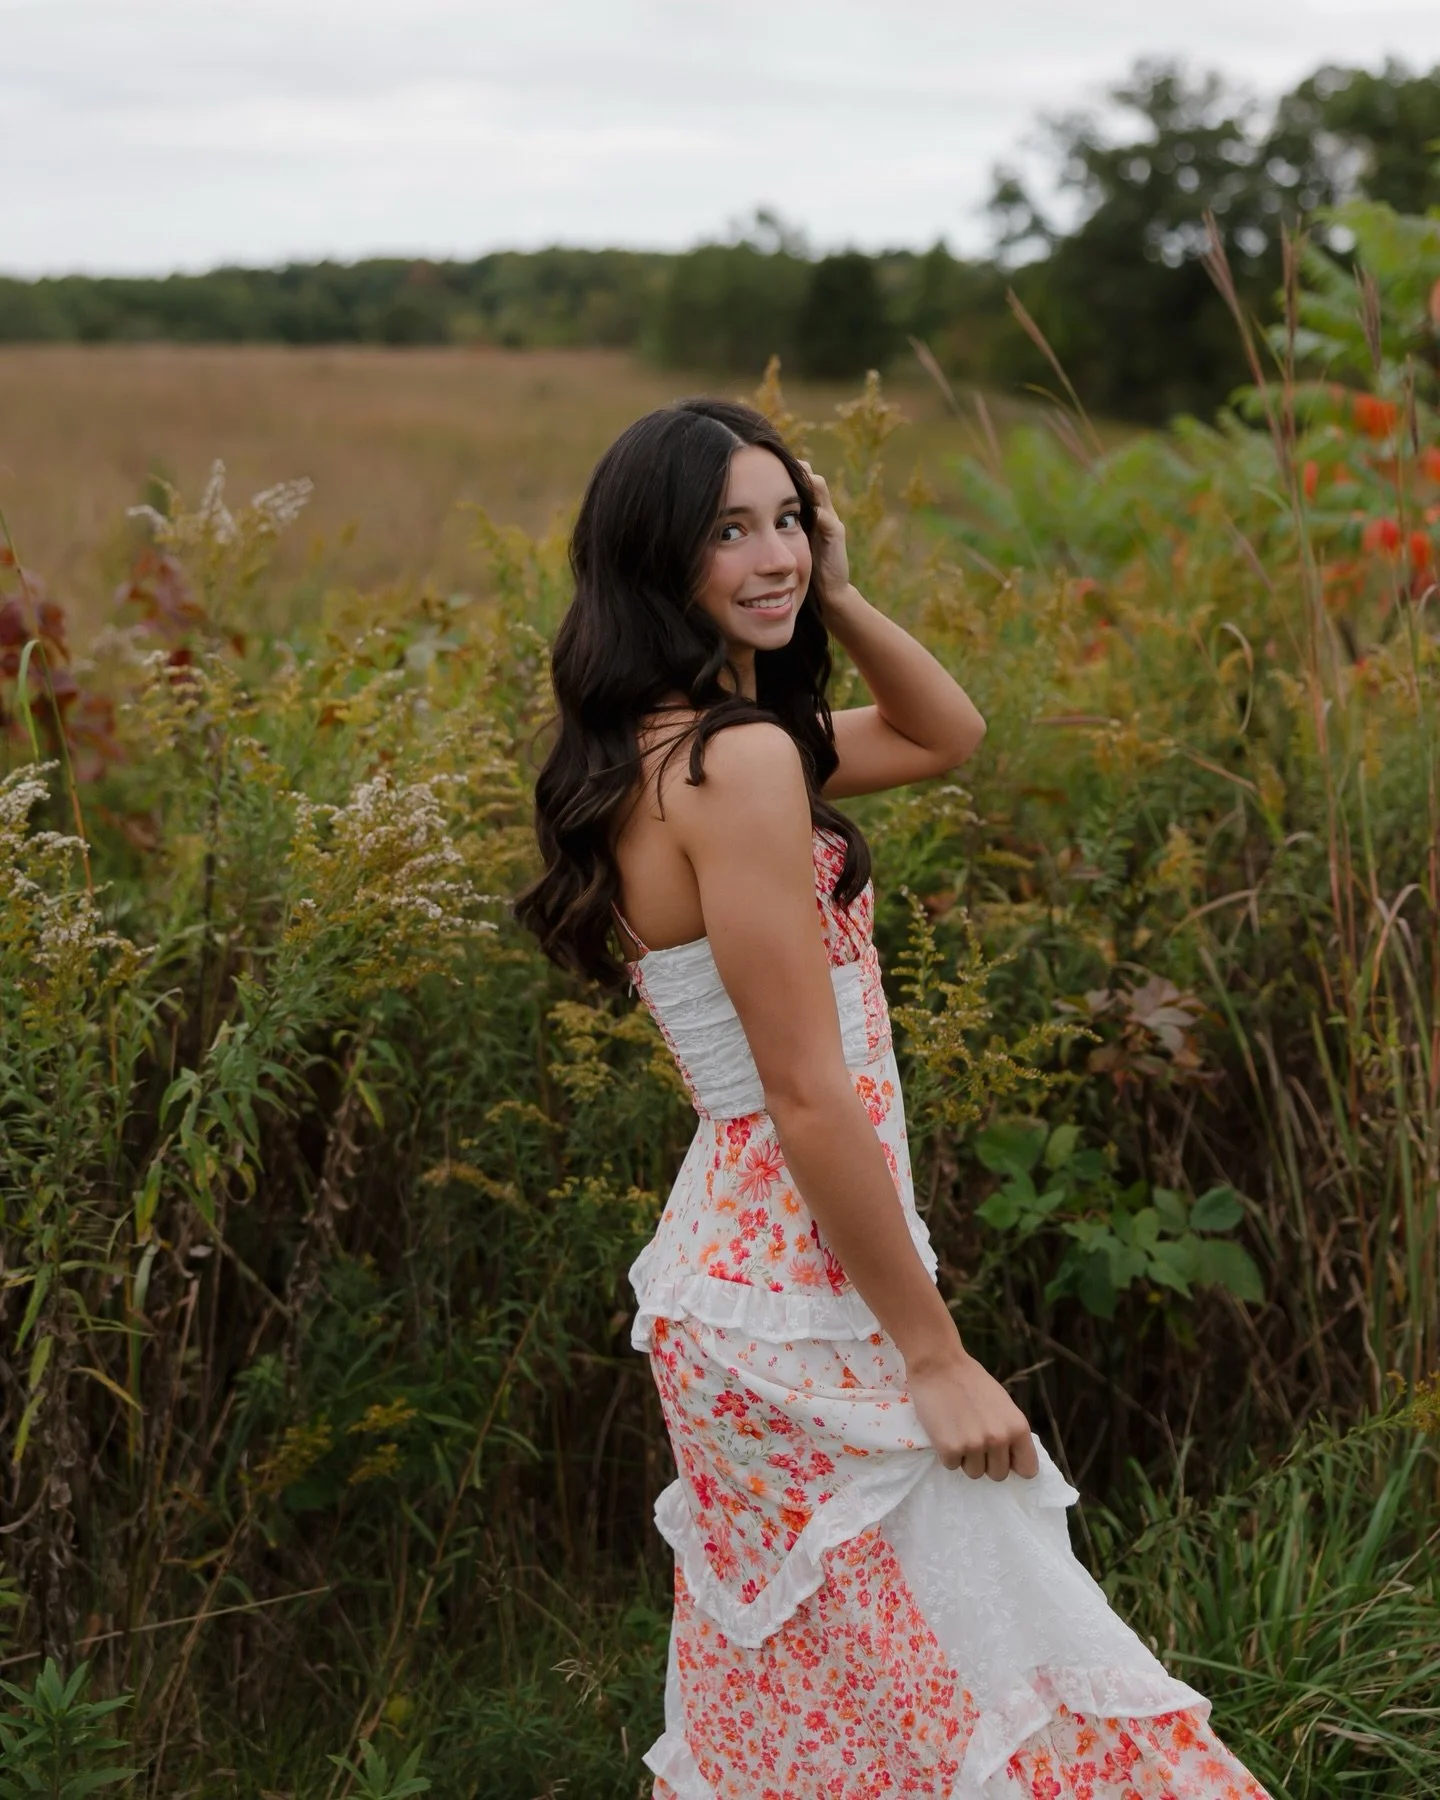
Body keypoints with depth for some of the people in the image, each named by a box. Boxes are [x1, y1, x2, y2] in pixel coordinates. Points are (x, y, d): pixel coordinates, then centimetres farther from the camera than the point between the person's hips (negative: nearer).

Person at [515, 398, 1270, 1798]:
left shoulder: (662, 745, 8)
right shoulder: (740, 761, -20)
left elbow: (946, 734, 22)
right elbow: (810, 1100, -21)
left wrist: (831, 592, 6)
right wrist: (937, 1357, -15)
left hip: (725, 1275, 10)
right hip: (801, 1316, -10)